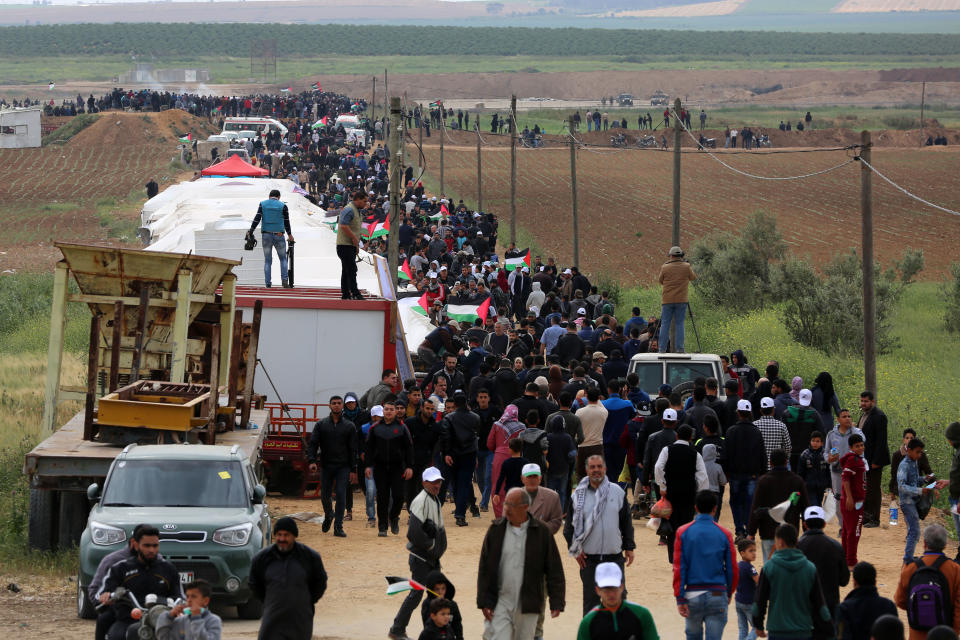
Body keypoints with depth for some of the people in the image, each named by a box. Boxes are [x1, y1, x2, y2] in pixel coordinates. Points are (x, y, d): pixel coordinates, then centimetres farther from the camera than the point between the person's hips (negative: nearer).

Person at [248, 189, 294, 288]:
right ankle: (284, 279, -4)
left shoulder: (263, 204, 4)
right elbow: (286, 222, 4)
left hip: (266, 235, 1)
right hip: (279, 235, -1)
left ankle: (268, 283, 0)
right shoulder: (283, 206, 1)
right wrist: (290, 235, 17)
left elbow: (257, 219, -3)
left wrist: (250, 231, 0)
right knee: (283, 258, 13)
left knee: (267, 260, 7)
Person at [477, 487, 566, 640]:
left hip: (527, 604, 0)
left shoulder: (541, 531, 0)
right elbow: (484, 569, 5)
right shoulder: (496, 530, 3)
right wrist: (483, 602, -1)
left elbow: (554, 570, 2)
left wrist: (556, 602, -4)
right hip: (499, 603, 0)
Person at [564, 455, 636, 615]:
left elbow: (626, 522, 10)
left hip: (615, 556, 0)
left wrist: (629, 547, 6)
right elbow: (569, 526, 7)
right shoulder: (578, 495, 2)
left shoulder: (617, 492, 4)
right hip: (588, 558, 0)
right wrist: (575, 550, -3)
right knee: (591, 599, 4)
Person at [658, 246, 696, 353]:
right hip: (681, 300, 0)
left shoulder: (665, 267, -3)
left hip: (667, 300, 0)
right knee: (679, 324, 4)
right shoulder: (686, 267, -2)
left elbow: (660, 281, 11)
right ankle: (679, 348, -1)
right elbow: (693, 277, 14)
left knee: (665, 324, 4)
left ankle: (662, 349, 1)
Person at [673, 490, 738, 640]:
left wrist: (680, 599, -4)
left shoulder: (683, 532, -1)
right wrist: (729, 593, 19)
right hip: (717, 596, -1)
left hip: (692, 594, 1)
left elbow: (678, 568, -4)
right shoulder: (724, 535, -1)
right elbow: (733, 570, 3)